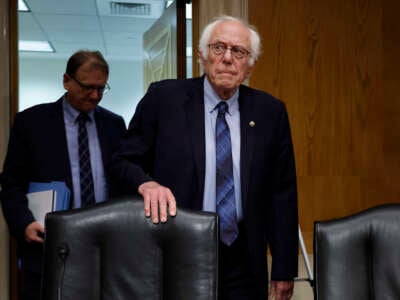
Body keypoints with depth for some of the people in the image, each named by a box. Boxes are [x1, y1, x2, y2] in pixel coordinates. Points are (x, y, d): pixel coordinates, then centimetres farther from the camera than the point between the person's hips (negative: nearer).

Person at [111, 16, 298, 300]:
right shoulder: (163, 98, -5)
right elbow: (123, 161, 0)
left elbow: (282, 194, 3)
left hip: (243, 264, 2)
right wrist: (146, 183, -23)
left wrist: (284, 270, 2)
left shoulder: (270, 111, 0)